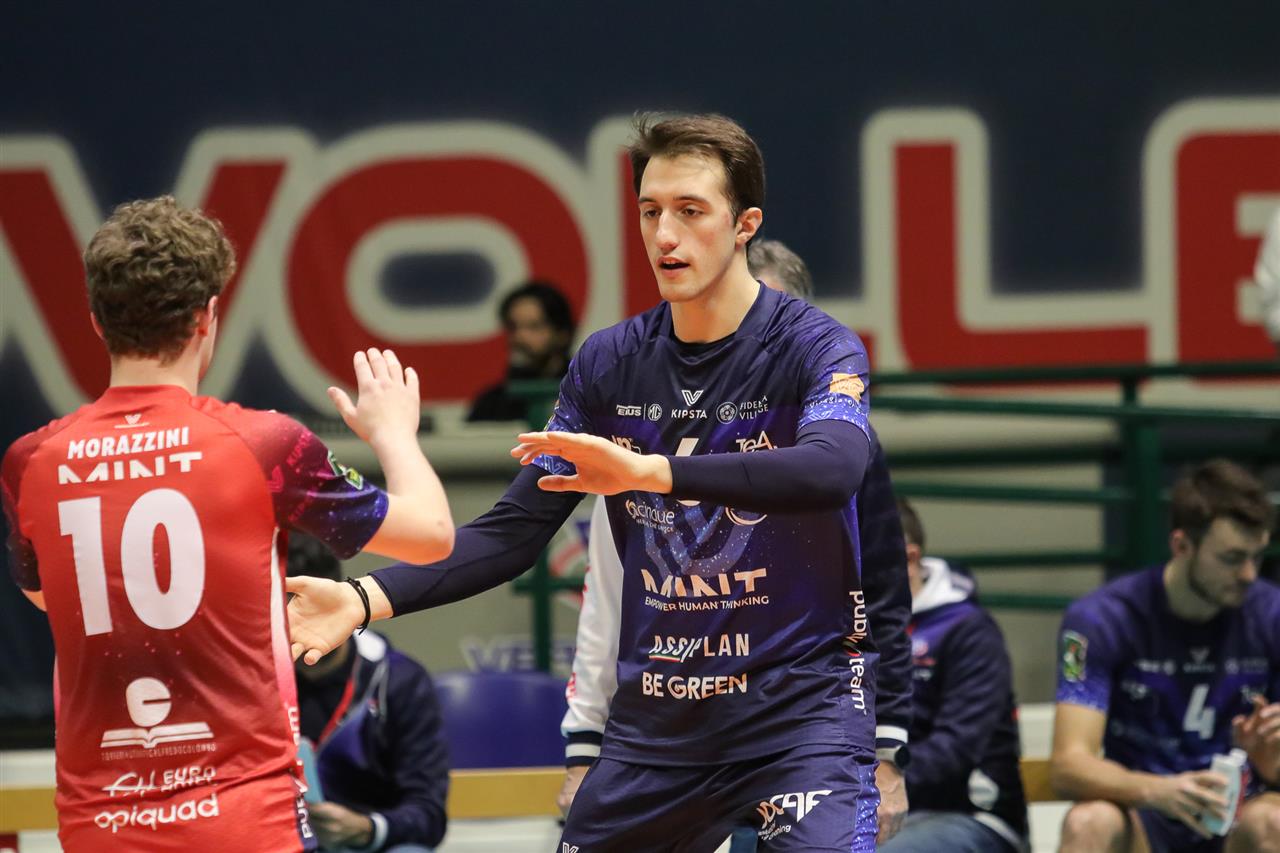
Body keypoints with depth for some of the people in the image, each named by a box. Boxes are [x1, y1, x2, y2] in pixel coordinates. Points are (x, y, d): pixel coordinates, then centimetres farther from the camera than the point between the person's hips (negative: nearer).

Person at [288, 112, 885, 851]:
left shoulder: (817, 348, -10)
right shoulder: (610, 364, 4)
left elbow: (834, 468, -32)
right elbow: (514, 532, 3)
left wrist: (651, 471, -42)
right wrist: (369, 599, -12)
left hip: (801, 699, -5)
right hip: (658, 712, 5)